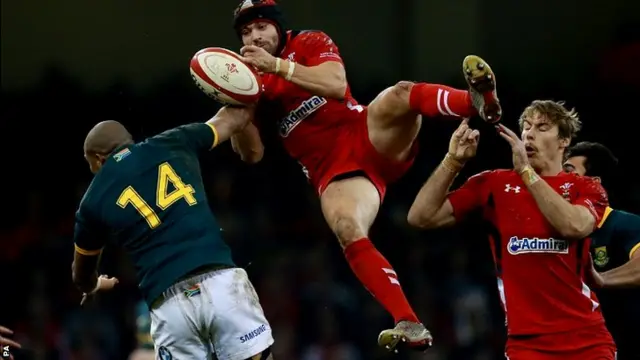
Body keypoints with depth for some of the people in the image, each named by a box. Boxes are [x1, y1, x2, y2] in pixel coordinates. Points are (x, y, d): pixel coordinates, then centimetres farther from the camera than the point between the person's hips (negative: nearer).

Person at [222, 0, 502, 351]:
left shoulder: (309, 43, 5)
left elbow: (336, 85, -15)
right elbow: (251, 153, 6)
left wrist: (277, 65, -21)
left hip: (370, 137, -1)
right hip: (335, 172, 1)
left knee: (400, 95, -32)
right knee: (348, 230, -30)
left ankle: (479, 101, -57)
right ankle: (409, 325, -38)